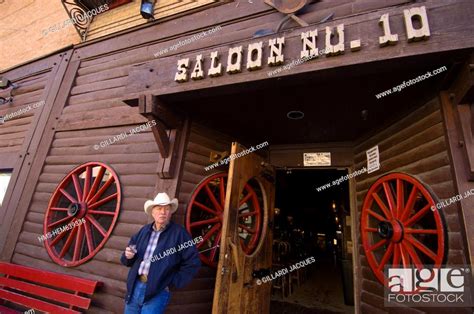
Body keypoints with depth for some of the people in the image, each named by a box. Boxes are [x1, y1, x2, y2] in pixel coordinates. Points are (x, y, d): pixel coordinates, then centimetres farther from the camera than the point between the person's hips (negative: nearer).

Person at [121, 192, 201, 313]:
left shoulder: (179, 233, -10)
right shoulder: (144, 230, 7)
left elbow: (193, 262, -10)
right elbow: (127, 260, 15)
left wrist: (173, 282, -11)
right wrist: (128, 256, -7)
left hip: (158, 292, -5)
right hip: (135, 287, 5)